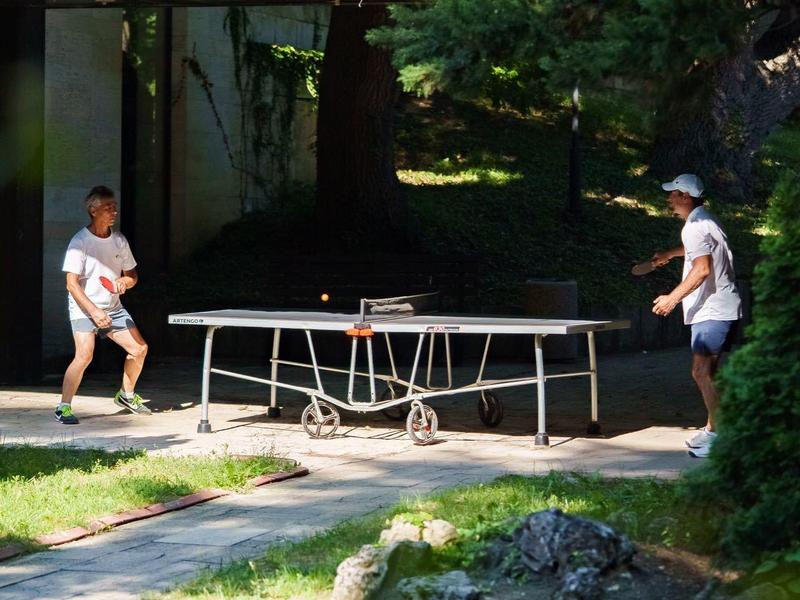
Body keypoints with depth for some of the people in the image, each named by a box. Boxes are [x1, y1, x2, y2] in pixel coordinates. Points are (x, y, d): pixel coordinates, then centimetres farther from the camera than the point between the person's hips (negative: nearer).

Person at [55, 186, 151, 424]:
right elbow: (72, 284, -19)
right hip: (84, 307, -6)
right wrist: (94, 311, -28)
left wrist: (124, 282, -13)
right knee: (85, 355, -24)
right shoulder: (80, 241, -15)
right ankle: (64, 407, -13)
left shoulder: (119, 240, 2)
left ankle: (126, 395, 27)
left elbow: (132, 276, 12)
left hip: (113, 308, 6)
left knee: (139, 349, 3)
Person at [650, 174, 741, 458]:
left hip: (712, 311, -11)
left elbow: (703, 268, -27)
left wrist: (673, 298, -25)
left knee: (701, 371, -18)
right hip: (722, 309, 11)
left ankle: (717, 432, -21)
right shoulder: (705, 221, 18)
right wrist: (669, 254, 54)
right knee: (708, 372, 15)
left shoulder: (695, 226, -15)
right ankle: (715, 428, 21)